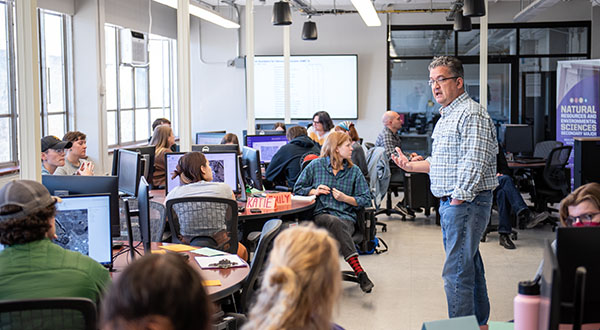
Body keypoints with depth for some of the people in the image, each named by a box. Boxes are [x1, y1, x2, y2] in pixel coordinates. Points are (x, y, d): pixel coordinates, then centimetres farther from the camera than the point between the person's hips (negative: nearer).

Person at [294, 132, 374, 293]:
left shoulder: (354, 171, 15)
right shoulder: (315, 165, 11)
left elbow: (366, 200, 11)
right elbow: (298, 189, 16)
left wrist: (345, 198, -4)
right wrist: (314, 191, -2)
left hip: (346, 217, 1)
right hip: (320, 215, -1)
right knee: (334, 222, -37)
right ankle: (359, 271, -46)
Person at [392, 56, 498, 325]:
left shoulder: (471, 114, -14)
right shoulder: (446, 117, 19)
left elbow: (473, 164, -21)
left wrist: (458, 200, -20)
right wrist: (411, 166, 21)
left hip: (466, 203, -10)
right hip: (450, 203, 11)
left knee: (456, 273, -10)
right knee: (470, 265, 18)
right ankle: (479, 322, 29)